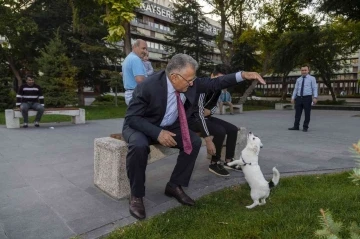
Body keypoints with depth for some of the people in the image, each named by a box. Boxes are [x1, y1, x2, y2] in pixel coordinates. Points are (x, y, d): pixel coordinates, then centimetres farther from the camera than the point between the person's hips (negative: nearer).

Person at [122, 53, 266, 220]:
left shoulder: (189, 84, -13)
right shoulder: (148, 86, -29)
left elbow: (213, 84, -4)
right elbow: (131, 117, -25)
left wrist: (242, 75, -16)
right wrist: (157, 132, -37)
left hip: (168, 126, 5)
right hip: (140, 126, -5)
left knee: (194, 141, -14)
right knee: (139, 146, -37)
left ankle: (174, 186, 3)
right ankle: (136, 195, -13)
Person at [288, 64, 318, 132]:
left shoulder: (312, 78, 3)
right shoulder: (298, 79, 14)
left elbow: (315, 88, -3)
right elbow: (295, 89, 15)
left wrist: (315, 97, -14)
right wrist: (293, 98, 8)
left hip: (307, 98, -3)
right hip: (299, 98, 3)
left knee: (307, 113, 2)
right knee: (297, 113, 5)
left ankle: (305, 127, 13)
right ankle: (296, 126, 12)